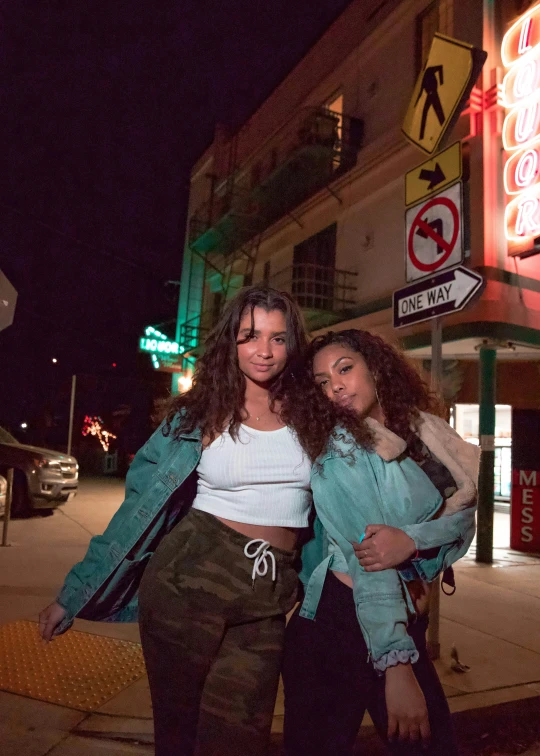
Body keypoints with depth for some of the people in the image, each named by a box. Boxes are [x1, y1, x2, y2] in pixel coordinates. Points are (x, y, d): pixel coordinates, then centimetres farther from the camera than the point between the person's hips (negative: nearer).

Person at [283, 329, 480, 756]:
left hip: (407, 625, 5)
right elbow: (367, 560, -19)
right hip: (340, 620, -4)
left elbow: (464, 513, -2)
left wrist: (412, 540, -21)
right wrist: (395, 664, -22)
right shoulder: (338, 451, -11)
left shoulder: (420, 433, 4)